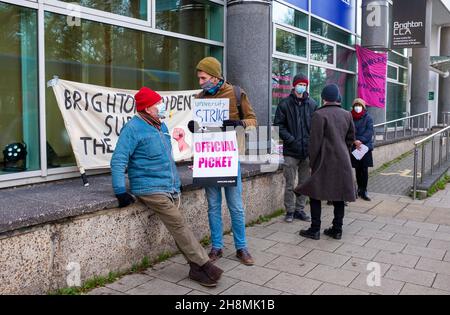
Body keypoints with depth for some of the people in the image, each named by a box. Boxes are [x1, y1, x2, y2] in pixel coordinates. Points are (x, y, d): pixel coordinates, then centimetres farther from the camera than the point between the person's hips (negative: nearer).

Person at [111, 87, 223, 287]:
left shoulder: (161, 126, 17)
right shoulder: (133, 128, -8)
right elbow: (118, 161, -13)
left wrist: (176, 182, 23)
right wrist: (120, 191, -21)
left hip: (171, 188, 7)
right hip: (151, 189, -7)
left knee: (177, 227, 0)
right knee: (178, 224, -13)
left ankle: (196, 268, 3)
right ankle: (204, 265, -9)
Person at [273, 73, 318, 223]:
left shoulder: (312, 104, 6)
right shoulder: (285, 104, -1)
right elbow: (279, 125, -4)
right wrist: (290, 139, -13)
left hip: (307, 150, 3)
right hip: (291, 151, -3)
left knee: (304, 183, 12)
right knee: (290, 184, 3)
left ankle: (300, 209, 25)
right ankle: (290, 211, 16)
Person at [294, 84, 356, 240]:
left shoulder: (319, 115, -11)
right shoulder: (346, 114, 8)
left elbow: (315, 141, -12)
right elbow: (351, 138, 15)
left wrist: (312, 162, -4)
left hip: (324, 161, -6)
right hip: (342, 162, 6)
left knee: (315, 194, 3)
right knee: (338, 195, 11)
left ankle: (315, 230, 6)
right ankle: (337, 229, 17)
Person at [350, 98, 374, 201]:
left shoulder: (368, 118, 0)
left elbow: (369, 131, -8)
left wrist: (361, 140, -21)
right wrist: (355, 141, -18)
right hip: (354, 147, 1)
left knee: (364, 170, -1)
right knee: (357, 169, 9)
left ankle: (363, 191, 7)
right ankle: (360, 189, 22)